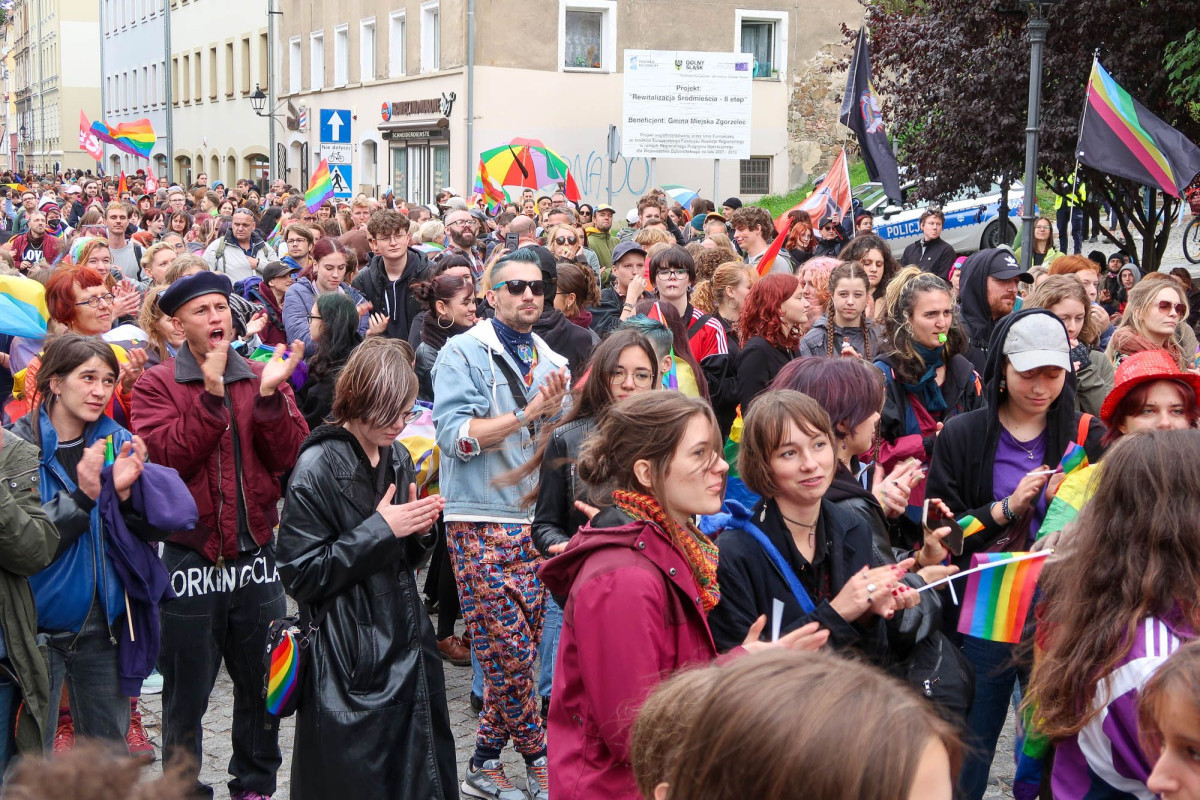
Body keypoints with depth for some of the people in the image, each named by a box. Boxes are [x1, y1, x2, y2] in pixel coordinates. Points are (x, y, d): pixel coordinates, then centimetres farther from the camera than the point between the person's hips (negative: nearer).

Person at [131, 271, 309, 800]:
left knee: (262, 687, 15)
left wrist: (270, 395, -19)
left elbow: (291, 456, -5)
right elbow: (166, 456, -19)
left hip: (257, 555, 3)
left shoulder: (262, 378, 6)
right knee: (186, 696, 10)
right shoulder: (157, 385, -3)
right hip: (191, 561, -3)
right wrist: (212, 392, -24)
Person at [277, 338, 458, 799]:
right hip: (350, 654, -6)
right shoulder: (318, 468, -13)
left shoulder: (397, 457, 8)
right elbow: (300, 574, -15)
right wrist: (379, 530, -18)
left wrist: (417, 530, -4)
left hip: (406, 639, 7)